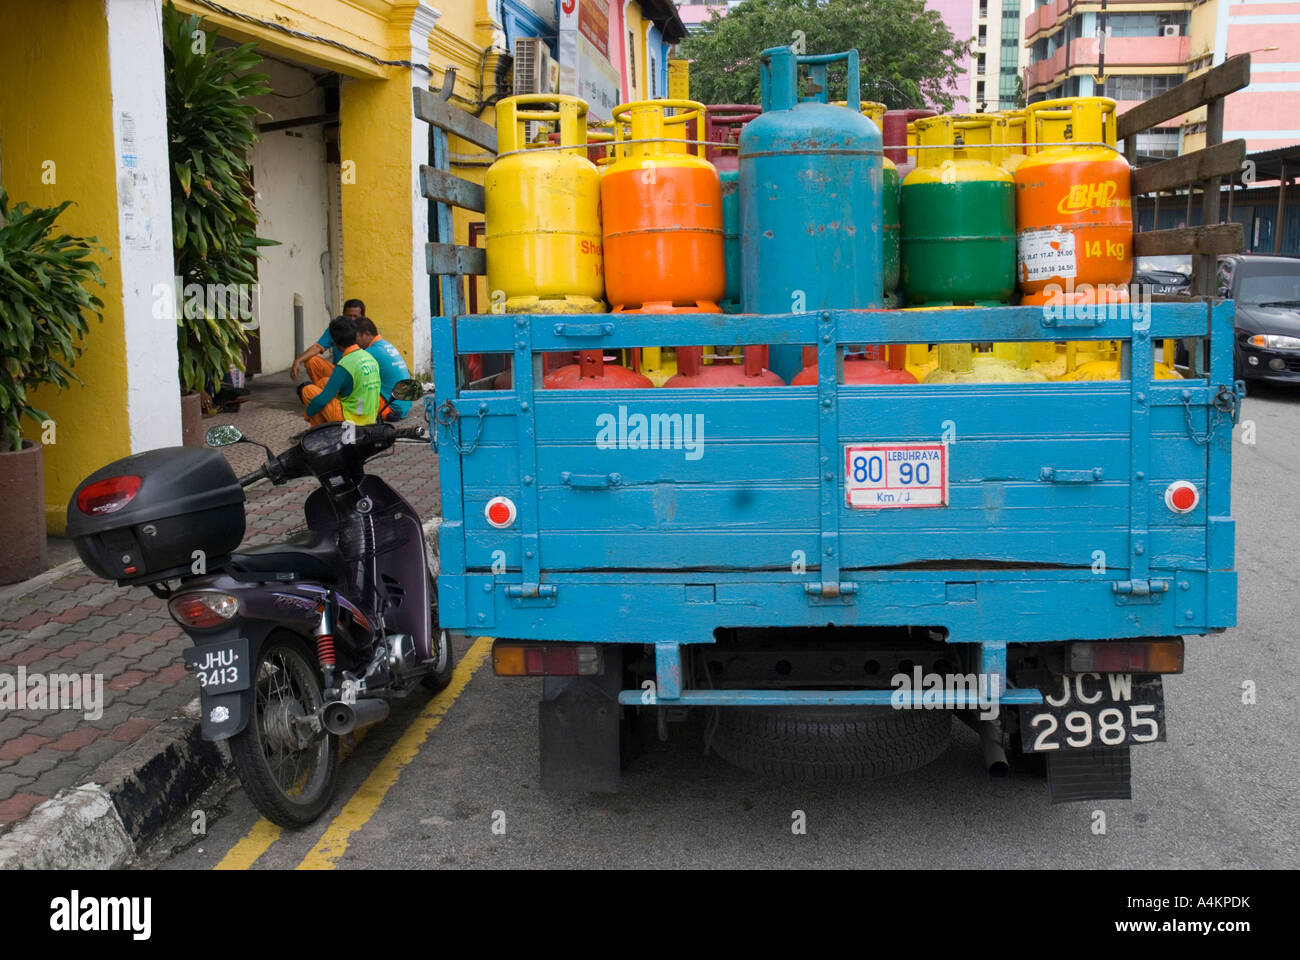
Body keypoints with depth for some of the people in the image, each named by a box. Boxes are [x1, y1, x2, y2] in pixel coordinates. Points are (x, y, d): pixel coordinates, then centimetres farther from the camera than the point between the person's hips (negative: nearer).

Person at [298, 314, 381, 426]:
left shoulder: (344, 366, -20)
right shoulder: (369, 357, 4)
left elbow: (322, 400, -17)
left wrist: (308, 413, 2)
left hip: (350, 418, -8)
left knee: (306, 389, 2)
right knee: (323, 382, 20)